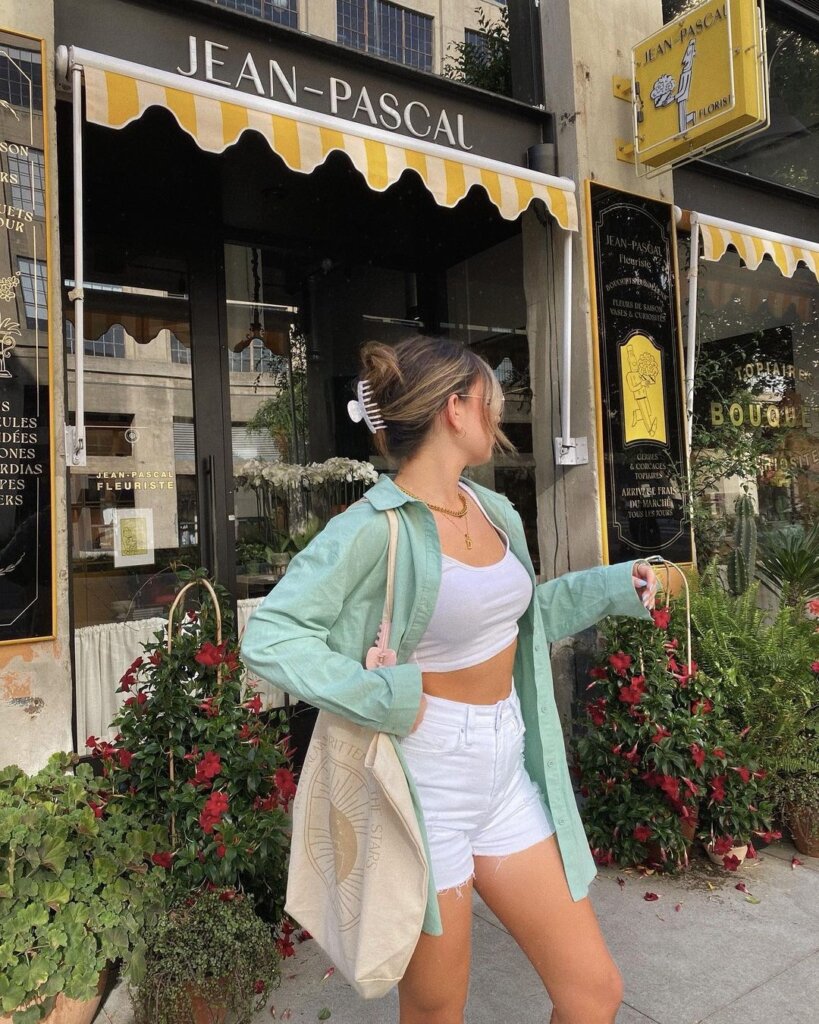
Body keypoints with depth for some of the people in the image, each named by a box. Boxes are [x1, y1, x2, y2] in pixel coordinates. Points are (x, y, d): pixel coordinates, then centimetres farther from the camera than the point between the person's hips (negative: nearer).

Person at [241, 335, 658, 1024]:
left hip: (507, 776, 7)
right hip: (428, 784, -6)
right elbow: (269, 637, -22)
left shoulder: (497, 512, 5)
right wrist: (387, 701, -24)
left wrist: (612, 588, 13)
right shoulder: (374, 528, -18)